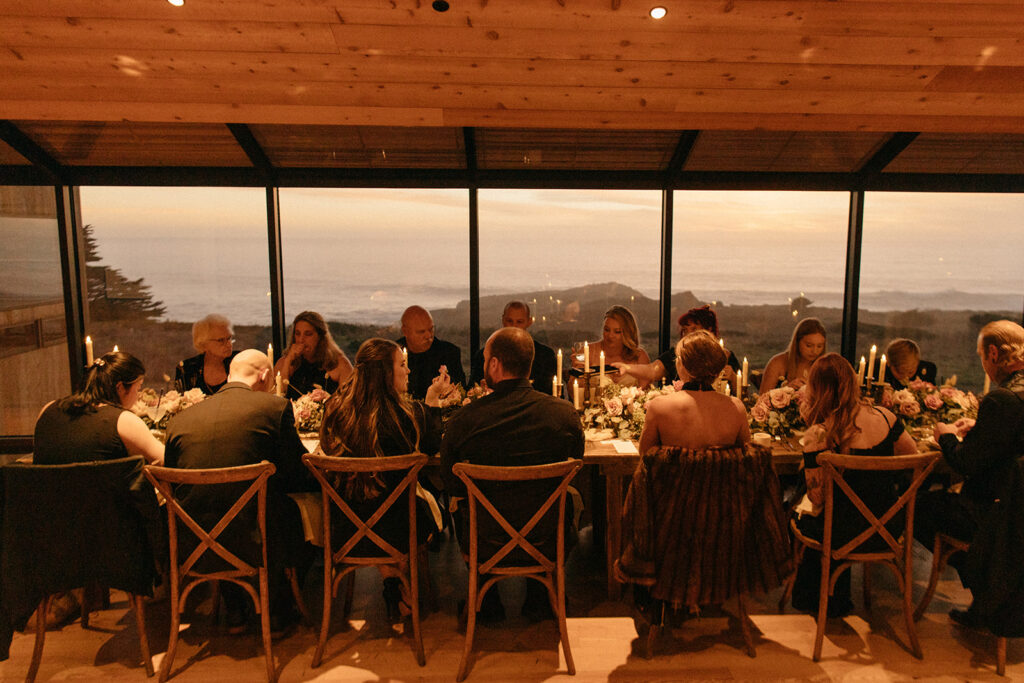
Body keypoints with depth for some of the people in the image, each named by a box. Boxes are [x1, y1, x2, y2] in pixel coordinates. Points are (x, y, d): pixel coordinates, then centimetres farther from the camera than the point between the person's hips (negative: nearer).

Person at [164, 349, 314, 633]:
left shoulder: (179, 420, 5)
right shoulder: (276, 406, -5)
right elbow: (299, 477, -2)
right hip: (254, 544, -4)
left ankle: (235, 612, 37)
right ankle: (277, 611, 36)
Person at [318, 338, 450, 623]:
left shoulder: (335, 407, -10)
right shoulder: (408, 413, -20)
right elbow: (433, 447, -1)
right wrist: (433, 401, 4)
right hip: (393, 528, -3)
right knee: (427, 501, 28)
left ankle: (391, 587, 46)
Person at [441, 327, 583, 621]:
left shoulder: (462, 421, -18)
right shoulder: (565, 412, -14)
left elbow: (452, 485, -2)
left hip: (485, 545, 0)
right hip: (547, 542, 1)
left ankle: (487, 602, 42)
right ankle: (538, 599, 41)